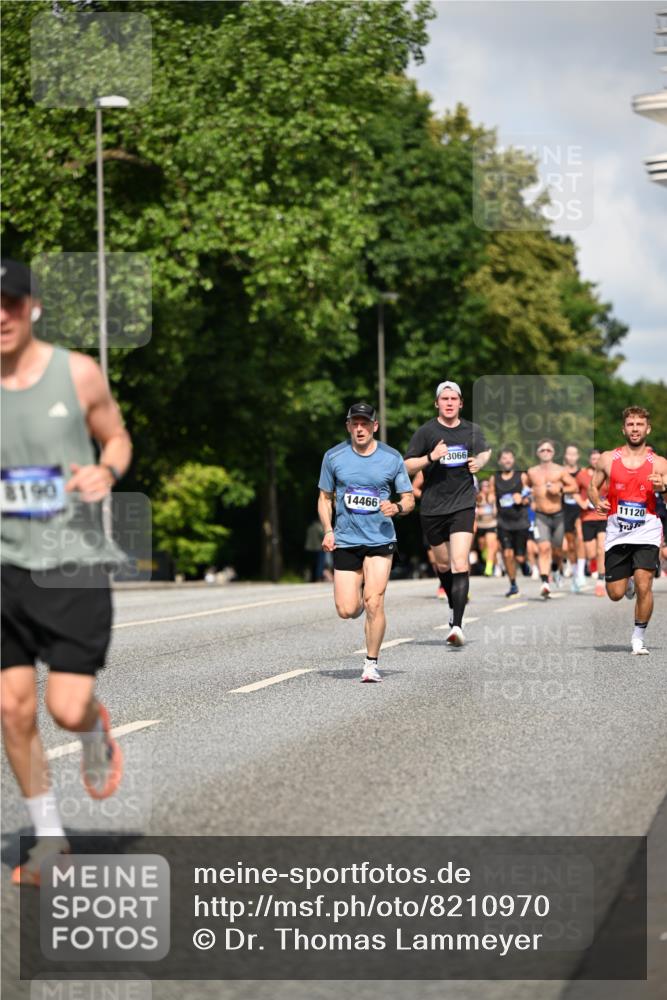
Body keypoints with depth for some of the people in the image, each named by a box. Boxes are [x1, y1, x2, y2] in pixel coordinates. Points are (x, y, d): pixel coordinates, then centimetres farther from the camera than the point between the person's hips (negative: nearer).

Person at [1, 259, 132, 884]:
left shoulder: (78, 374, -4)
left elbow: (117, 438, 10)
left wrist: (106, 470, -12)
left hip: (74, 562, -2)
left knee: (68, 708, -8)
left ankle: (97, 736, 31)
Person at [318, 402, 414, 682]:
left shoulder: (392, 458, -1)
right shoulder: (334, 457, 2)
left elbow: (409, 499, 6)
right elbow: (325, 498, 12)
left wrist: (397, 507, -17)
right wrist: (328, 530, -2)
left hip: (380, 540, -1)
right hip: (345, 540, 1)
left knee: (374, 603, -14)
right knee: (346, 610, -4)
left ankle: (371, 663, 1)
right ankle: (359, 596, 34)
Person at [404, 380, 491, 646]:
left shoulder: (472, 430, 6)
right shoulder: (425, 432, -2)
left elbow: (485, 452, 26)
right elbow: (407, 467, -4)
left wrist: (479, 461, 4)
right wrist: (430, 457, -20)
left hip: (463, 504, 0)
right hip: (432, 508, 1)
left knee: (460, 564, -15)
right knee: (443, 564, 14)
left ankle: (457, 625, -21)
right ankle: (453, 604, 43)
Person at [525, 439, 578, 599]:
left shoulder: (560, 471, 1)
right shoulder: (532, 472, 7)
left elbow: (574, 487, -1)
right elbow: (527, 487, 26)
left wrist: (560, 489, -14)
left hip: (557, 515, 0)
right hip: (540, 516, 0)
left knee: (557, 550, 12)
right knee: (543, 548, -18)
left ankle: (558, 570, 47)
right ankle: (545, 583, -25)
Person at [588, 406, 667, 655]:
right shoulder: (608, 459, 5)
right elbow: (593, 487, 15)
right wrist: (598, 502, -7)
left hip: (646, 531, -2)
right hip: (617, 531, 2)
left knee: (644, 586, -17)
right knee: (616, 594, 4)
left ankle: (638, 638, 1)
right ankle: (630, 581, 42)